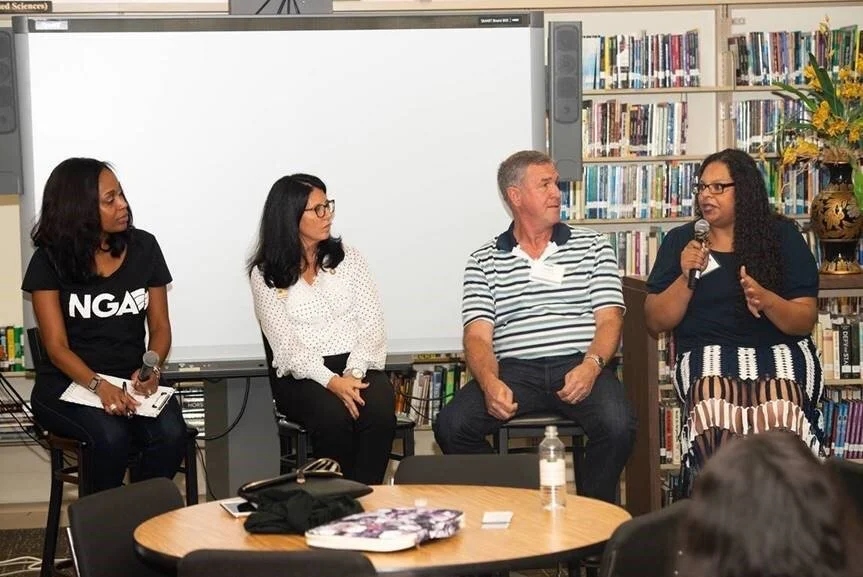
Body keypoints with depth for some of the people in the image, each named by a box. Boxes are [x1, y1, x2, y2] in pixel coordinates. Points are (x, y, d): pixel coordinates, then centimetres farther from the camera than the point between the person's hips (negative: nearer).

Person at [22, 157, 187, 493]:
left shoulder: (143, 247, 4)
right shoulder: (50, 260, -4)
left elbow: (159, 325, 8)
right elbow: (56, 346, -9)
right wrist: (99, 386, -27)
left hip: (133, 380, 3)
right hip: (67, 384, -2)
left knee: (171, 435, -29)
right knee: (112, 436, -33)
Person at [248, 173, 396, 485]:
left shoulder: (348, 257, 12)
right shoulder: (265, 274, 4)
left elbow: (372, 323, 4)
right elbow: (285, 344, -5)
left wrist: (354, 373, -14)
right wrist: (332, 382, -21)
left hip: (358, 367, 2)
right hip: (302, 376, -2)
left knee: (379, 412, -31)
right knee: (334, 417, -34)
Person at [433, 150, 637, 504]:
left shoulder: (593, 247, 15)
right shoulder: (484, 261, 14)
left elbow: (609, 319, 7)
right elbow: (478, 335, 4)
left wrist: (591, 366, -15)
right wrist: (489, 382, -18)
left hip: (580, 367, 0)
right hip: (514, 370, 0)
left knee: (617, 425, -31)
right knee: (451, 425, -25)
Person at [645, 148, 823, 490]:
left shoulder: (782, 236, 10)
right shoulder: (680, 241, 13)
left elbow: (806, 320, 4)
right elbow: (656, 323, 9)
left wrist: (766, 300, -17)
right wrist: (686, 278, -7)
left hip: (778, 350, 0)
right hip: (707, 352, 1)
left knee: (779, 407, -36)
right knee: (713, 403, -36)